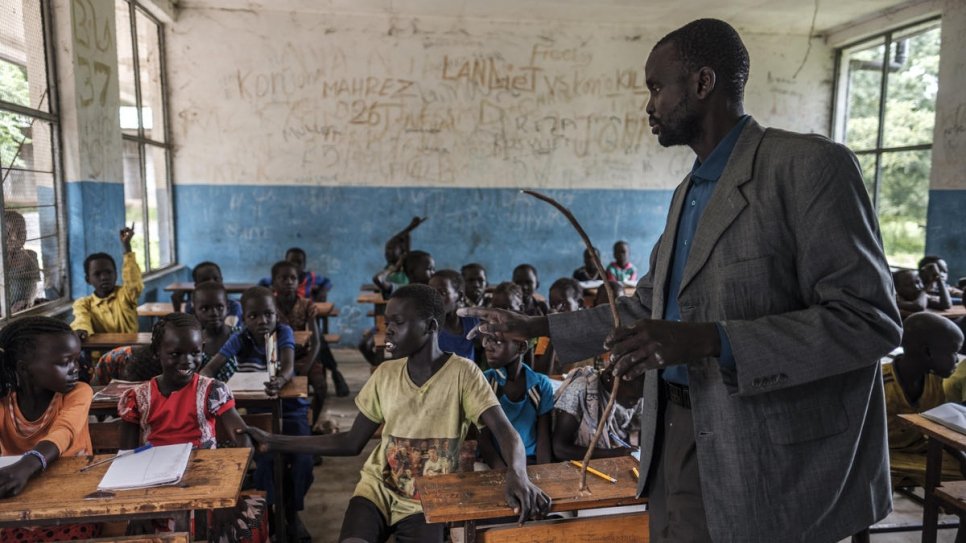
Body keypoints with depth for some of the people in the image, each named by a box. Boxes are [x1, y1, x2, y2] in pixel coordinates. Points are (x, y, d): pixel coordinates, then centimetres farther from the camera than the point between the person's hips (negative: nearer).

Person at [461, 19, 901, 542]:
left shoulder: (809, 164, -12)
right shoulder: (687, 193, 13)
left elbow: (869, 317, -18)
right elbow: (643, 309, 18)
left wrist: (707, 340, -28)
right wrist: (534, 327, 16)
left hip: (767, 453, -7)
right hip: (674, 431, 7)